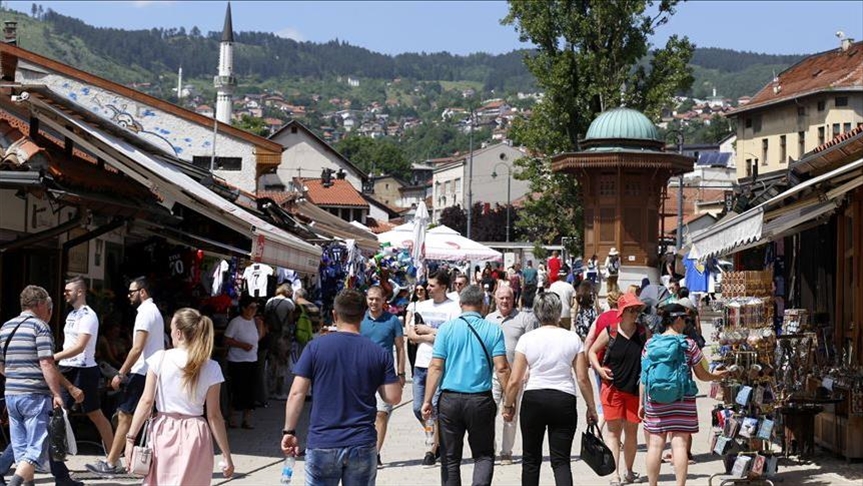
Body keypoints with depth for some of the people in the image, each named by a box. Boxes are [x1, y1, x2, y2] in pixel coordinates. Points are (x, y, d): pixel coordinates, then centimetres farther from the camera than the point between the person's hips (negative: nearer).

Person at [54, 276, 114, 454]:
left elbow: (79, 347, -23)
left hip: (83, 370, -8)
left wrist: (54, 357, -30)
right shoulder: (71, 315, 16)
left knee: (95, 414, -3)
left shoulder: (88, 316, -13)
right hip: (67, 369, 9)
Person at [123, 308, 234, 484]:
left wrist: (130, 437, 0)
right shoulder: (211, 368, -3)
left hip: (164, 432, 0)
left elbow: (146, 401, -6)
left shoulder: (160, 359, -4)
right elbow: (214, 415, -3)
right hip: (194, 436, 0)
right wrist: (226, 455, 2)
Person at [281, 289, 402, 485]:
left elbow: (296, 393, -6)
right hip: (362, 445, 1)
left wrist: (289, 431, 2)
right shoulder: (379, 353, 0)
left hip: (322, 445, -1)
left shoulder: (315, 347, -3)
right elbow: (393, 397, 0)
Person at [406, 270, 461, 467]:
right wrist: (428, 337, -8)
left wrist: (428, 330, -9)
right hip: (421, 363, 6)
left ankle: (433, 450, 6)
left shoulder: (453, 308, -5)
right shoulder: (421, 306, 14)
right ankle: (439, 440, 25)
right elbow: (411, 334, 11)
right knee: (418, 408, 6)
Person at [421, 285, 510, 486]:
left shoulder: (447, 328, 0)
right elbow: (502, 368, -5)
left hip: (450, 399, 1)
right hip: (481, 400, 0)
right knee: (484, 455, 10)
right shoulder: (493, 330, -1)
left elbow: (436, 367, -3)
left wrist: (427, 400, 1)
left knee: (450, 458, 11)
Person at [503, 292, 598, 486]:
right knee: (561, 461, 1)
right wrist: (591, 407, 10)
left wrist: (508, 405, 10)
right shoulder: (572, 339, 1)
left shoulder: (527, 339, -2)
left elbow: (515, 380, -3)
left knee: (531, 460, 13)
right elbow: (583, 378, 0)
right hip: (564, 400, 0)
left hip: (533, 399, 0)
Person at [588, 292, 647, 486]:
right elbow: (592, 351, 8)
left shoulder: (643, 333, 1)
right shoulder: (610, 332, -4)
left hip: (635, 390, 2)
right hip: (613, 388, -2)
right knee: (614, 430, -2)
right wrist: (599, 368, -8)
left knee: (631, 431, 9)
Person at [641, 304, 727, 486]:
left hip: (655, 401, 2)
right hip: (682, 402, -2)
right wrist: (715, 376, 25)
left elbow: (644, 376, 5)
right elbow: (701, 375, 4)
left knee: (655, 444, 5)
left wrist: (641, 403, 11)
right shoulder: (688, 344, -3)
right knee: (680, 444, -2)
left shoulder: (650, 344, 3)